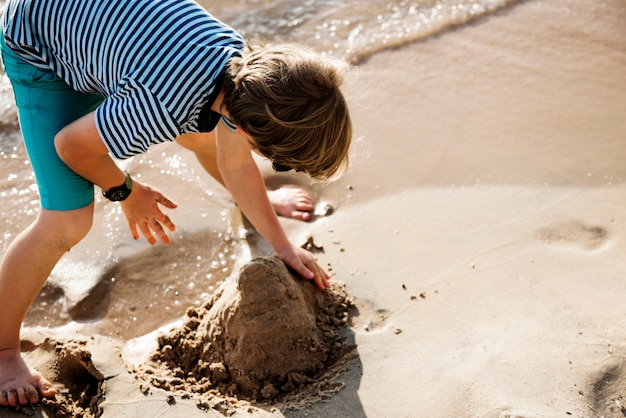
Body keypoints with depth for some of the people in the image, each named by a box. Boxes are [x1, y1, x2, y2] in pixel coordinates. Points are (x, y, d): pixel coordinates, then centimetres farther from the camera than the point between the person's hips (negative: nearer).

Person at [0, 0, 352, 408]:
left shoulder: (246, 65, -19)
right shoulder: (160, 112, -42)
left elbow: (236, 164, -1)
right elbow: (70, 144, -22)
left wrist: (282, 244, 5)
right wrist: (126, 192, -4)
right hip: (39, 48, -6)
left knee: (204, 137, 18)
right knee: (68, 223, -15)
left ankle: (255, 202, 52)